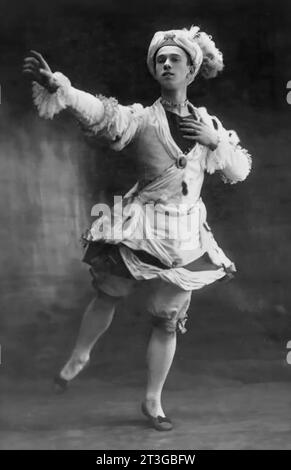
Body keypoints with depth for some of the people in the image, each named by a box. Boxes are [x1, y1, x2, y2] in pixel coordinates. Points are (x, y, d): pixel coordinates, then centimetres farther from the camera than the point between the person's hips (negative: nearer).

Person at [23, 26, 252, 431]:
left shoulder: (209, 124, 6)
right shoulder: (140, 119, -6)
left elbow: (239, 172, 9)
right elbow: (97, 110, -25)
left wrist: (215, 140, -9)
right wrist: (55, 85, -42)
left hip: (186, 235, 3)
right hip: (141, 229, -2)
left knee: (169, 320, 8)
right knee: (108, 296, 9)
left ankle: (152, 401, 24)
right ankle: (80, 356, 41)